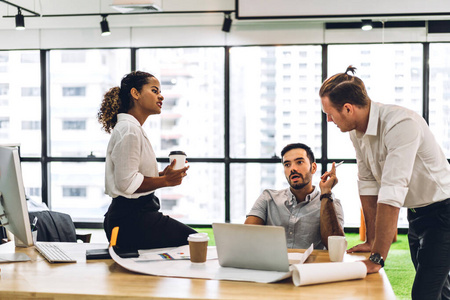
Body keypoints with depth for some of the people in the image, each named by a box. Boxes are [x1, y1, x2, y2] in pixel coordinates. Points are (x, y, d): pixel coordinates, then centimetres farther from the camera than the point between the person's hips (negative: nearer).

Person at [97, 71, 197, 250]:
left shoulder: (133, 128, 19)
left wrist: (163, 175, 8)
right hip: (131, 220, -10)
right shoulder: (128, 130, -15)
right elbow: (126, 182, -21)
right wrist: (165, 181, -14)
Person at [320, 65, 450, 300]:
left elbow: (392, 192, -35)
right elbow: (368, 184, 4)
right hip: (416, 212, 8)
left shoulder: (400, 123, -31)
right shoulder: (357, 131, -4)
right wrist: (370, 241, 5)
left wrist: (377, 259, -35)